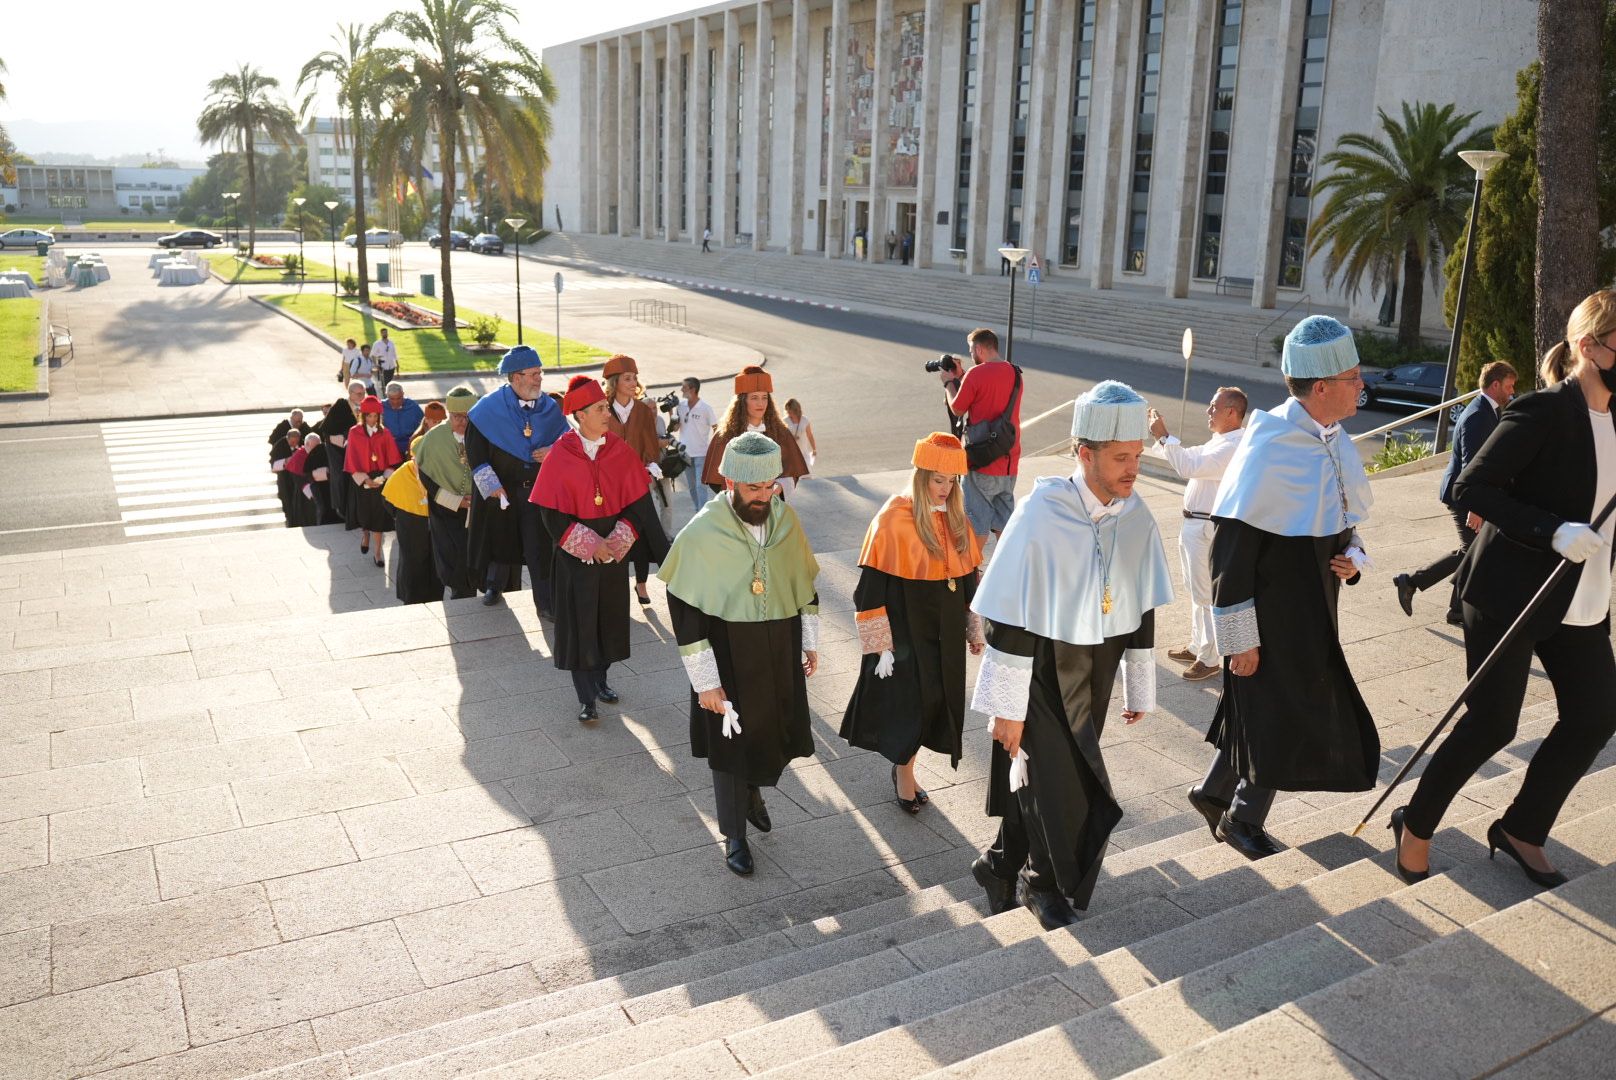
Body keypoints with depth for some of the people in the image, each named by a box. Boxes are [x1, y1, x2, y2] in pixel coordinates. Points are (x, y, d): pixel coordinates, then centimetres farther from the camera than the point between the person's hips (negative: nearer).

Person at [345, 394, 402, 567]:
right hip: (362, 479, 0)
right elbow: (353, 459, -6)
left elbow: (392, 458, -1)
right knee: (364, 512, 11)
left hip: (380, 479, 0)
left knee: (379, 514, -1)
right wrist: (364, 479, -14)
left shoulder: (384, 433, -1)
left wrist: (385, 477, -13)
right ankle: (365, 533, 45)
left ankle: (377, 552, 5)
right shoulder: (354, 433, -5)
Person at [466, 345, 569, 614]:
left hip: (539, 489, 1)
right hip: (502, 489, -1)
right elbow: (475, 449, -6)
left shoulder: (550, 407, 0)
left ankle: (545, 602, 7)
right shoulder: (489, 408, -8)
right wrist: (491, 485, -12)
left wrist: (553, 452, -12)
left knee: (541, 546, -2)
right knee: (500, 538, 13)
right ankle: (495, 586, 37)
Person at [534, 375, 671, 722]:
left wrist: (616, 542, -15)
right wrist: (589, 544, -18)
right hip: (575, 554, -3)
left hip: (615, 550, 3)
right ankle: (585, 697, 8)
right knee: (579, 621, 0)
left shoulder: (621, 452, -2)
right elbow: (552, 512, -10)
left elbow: (637, 503, -2)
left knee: (610, 615, 12)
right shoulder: (560, 455, -10)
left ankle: (600, 679, 32)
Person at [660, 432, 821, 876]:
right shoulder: (702, 533, -19)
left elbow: (804, 581, 10)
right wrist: (705, 681, -15)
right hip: (728, 655, -4)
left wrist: (810, 641, 12)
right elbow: (687, 614, -15)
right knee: (732, 742, 10)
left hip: (780, 652, 4)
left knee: (779, 734, 17)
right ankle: (734, 835, 30)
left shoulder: (785, 519, -5)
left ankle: (753, 791, 48)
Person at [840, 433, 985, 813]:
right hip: (905, 631, -6)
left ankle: (904, 765, 31)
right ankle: (904, 773, 22)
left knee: (934, 701, 11)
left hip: (945, 632, 6)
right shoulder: (893, 519, -16)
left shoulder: (956, 519, 3)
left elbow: (968, 577, 13)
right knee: (908, 702, 1)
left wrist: (974, 629, 14)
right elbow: (871, 588, -15)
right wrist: (880, 644, -16)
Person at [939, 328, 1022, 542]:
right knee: (1004, 522, 14)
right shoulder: (1015, 374, 7)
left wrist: (949, 382, 11)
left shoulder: (976, 374, -14)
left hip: (983, 463, -6)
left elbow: (957, 410, -4)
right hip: (1009, 462, 6)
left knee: (977, 524, 3)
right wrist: (960, 378, 16)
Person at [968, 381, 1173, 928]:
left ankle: (1002, 863, 42)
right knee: (1063, 786, 5)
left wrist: (1138, 688, 11)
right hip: (1044, 672, -5)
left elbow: (1141, 610, 6)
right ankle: (1044, 882, 33)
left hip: (1096, 673, 5)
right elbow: (1010, 619, -18)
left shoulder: (1137, 520, -6)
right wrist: (1008, 707, -15)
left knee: (1040, 775, 18)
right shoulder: (1041, 516, -22)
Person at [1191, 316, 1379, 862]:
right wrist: (1240, 638, -19)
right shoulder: (1268, 448, -22)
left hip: (1312, 611, 8)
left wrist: (1353, 559, -3)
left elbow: (1343, 525, 20)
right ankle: (1242, 818, 25)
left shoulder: (1335, 442, 4)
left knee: (1269, 712, 17)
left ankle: (1213, 792, 37)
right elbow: (1232, 548, -21)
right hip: (1270, 613, -8)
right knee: (1283, 718, 3)